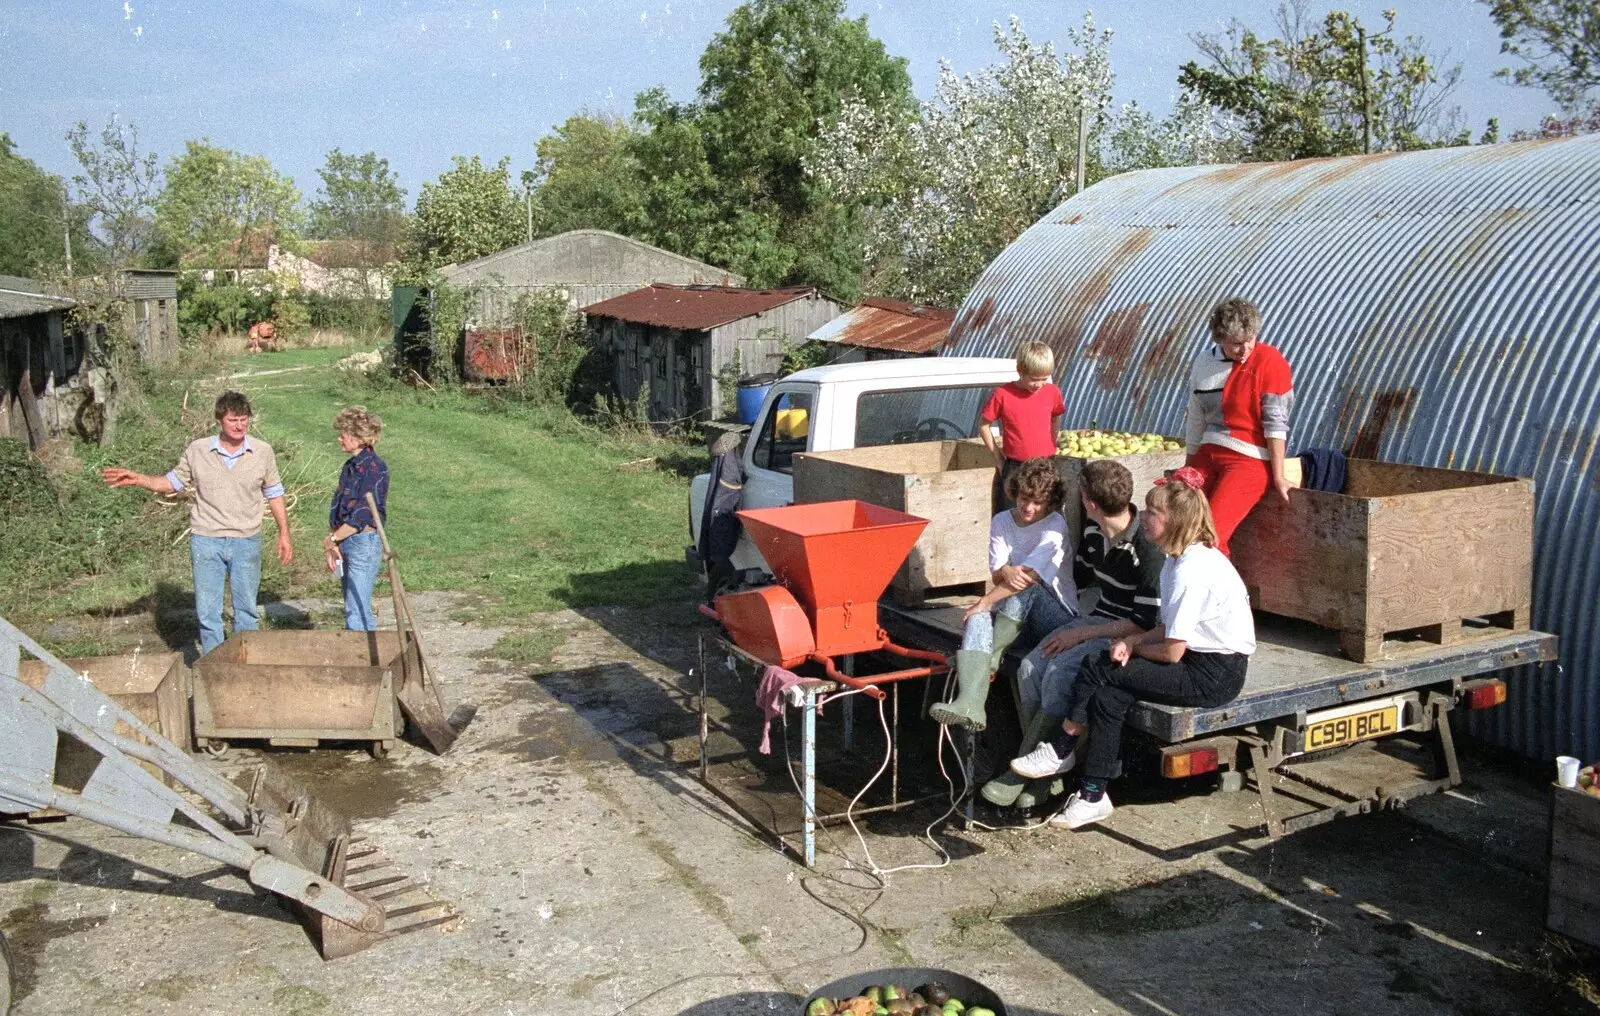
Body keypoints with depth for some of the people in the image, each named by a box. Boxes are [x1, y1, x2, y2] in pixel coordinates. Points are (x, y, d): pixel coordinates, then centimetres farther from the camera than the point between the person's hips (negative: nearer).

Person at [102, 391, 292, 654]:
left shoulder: (262, 452, -2)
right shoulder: (197, 450, -3)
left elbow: (274, 494, 8)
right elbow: (172, 482, 9)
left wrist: (284, 533, 7)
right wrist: (138, 480, -6)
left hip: (246, 542, 0)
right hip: (205, 541, 0)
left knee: (246, 610, 10)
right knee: (207, 611, 5)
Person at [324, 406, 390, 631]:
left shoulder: (374, 468, -14)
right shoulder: (350, 466, 13)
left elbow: (362, 516, -18)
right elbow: (338, 509, 13)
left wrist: (331, 539, -11)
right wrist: (331, 543, 1)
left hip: (364, 543, -9)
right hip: (345, 543, 9)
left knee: (356, 610, -9)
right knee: (355, 608, 14)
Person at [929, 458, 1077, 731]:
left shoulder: (1054, 525, -10)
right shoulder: (1001, 522, 7)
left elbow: (1028, 575, -23)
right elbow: (995, 574, 0)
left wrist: (984, 601, -23)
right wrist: (1006, 572, -26)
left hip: (1056, 613, -4)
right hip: (1013, 609, 4)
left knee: (1026, 586, -36)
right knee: (978, 620, -29)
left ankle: (988, 662, -21)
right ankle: (970, 705, -50)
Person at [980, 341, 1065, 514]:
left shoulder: (1052, 392, 0)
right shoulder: (1003, 394, -10)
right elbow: (984, 425, 0)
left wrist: (1051, 446, 9)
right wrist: (997, 455, -2)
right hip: (1013, 469, -2)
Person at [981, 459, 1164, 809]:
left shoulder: (1147, 547, -22)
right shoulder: (1094, 531, 3)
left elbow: (1145, 622, -22)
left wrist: (1082, 634, -20)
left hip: (1132, 636, -8)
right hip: (1098, 620, 8)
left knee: (1060, 671, -29)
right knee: (1030, 668, -14)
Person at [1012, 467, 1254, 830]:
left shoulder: (1190, 570, -21)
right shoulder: (1180, 559, 11)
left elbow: (1172, 651, -19)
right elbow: (1171, 628, 13)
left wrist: (1135, 648, 1)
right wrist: (1131, 642, -5)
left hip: (1213, 675, -9)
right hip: (1203, 662, 9)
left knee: (1098, 670, -12)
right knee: (1109, 696, -8)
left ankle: (1060, 752, 3)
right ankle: (1093, 796, -7)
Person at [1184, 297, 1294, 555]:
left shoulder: (1269, 361, -10)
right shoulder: (1204, 361, 6)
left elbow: (1276, 422, -12)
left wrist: (1278, 475, -13)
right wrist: (1189, 465, 18)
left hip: (1250, 460, -6)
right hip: (1208, 455, 6)